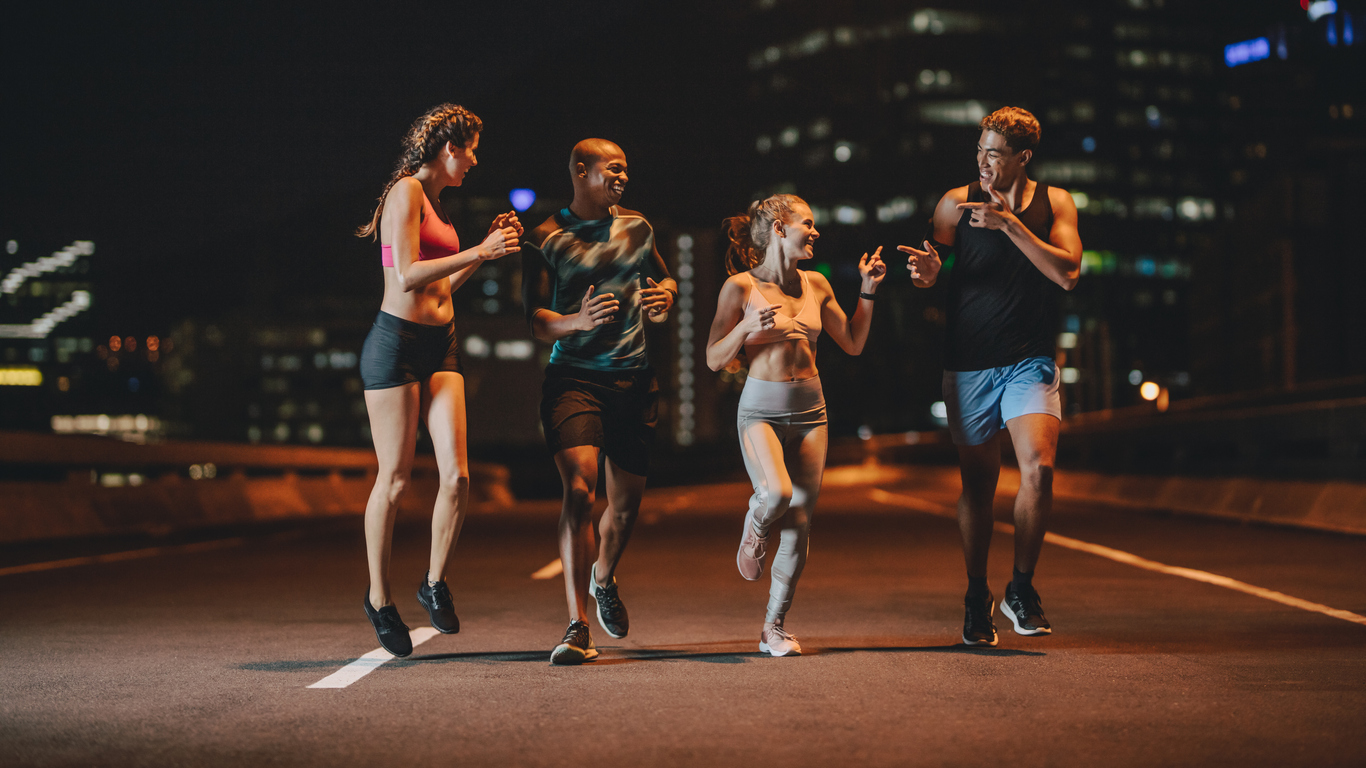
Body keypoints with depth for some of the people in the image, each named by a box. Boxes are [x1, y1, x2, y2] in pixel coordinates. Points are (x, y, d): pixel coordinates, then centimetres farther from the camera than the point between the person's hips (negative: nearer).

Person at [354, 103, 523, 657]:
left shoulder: (434, 200, 18)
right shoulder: (407, 192, -9)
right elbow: (408, 278, -19)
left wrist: (489, 245, 16)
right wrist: (479, 252, -18)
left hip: (440, 346, 8)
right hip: (397, 343, -8)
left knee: (457, 476, -4)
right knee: (395, 481, 0)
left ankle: (434, 582, 14)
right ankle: (379, 598, 15)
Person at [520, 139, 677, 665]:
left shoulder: (636, 228, 12)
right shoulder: (546, 239, -2)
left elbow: (663, 278, 27)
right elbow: (533, 319, -6)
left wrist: (664, 298, 3)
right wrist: (576, 321, -27)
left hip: (634, 379, 5)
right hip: (573, 378, -4)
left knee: (627, 503, 10)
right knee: (579, 489, -21)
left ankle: (604, 579, 43)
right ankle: (578, 627, -19)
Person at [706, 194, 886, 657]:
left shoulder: (816, 285, 8)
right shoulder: (741, 287, -5)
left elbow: (853, 344, 17)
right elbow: (714, 360, -4)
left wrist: (868, 291, 9)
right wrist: (748, 326, -20)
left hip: (810, 412, 4)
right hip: (760, 409, -4)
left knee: (799, 527, 0)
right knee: (776, 493, -31)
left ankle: (774, 627, 13)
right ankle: (754, 531, 7)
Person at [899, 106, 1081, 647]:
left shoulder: (1053, 203, 3)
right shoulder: (955, 205, 2)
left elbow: (1067, 272, -12)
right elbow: (934, 277, 9)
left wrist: (1008, 223, -19)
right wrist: (928, 274, -16)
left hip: (1030, 360, 0)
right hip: (969, 362, 1)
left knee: (1038, 469, -20)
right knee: (977, 482, 5)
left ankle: (1021, 589, -2)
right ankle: (977, 598, 22)